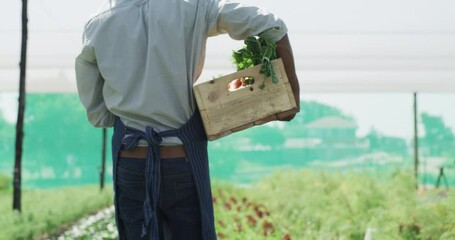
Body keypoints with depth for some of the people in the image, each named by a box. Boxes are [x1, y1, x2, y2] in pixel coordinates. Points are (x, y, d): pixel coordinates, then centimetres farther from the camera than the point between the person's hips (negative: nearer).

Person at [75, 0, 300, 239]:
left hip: (130, 164, 1)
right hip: (183, 163, -1)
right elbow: (272, 27, -5)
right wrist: (293, 92, 3)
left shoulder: (95, 27, -2)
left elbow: (98, 114, 5)